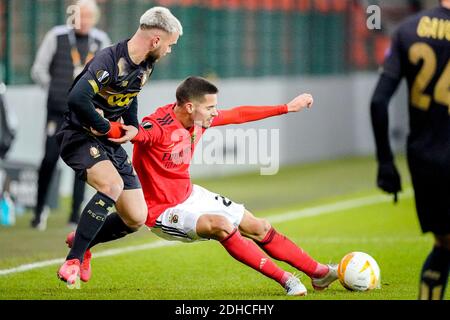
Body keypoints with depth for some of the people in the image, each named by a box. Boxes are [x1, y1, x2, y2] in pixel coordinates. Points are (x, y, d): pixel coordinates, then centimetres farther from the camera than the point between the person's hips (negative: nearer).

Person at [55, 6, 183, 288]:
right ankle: (72, 262, -25)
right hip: (80, 135, -8)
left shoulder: (146, 66, 3)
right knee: (113, 185, -35)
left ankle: (82, 243, 27)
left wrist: (133, 126, 6)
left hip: (111, 142, 8)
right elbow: (77, 98, -38)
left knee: (136, 219, 0)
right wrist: (105, 127, -23)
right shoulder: (110, 61, -24)